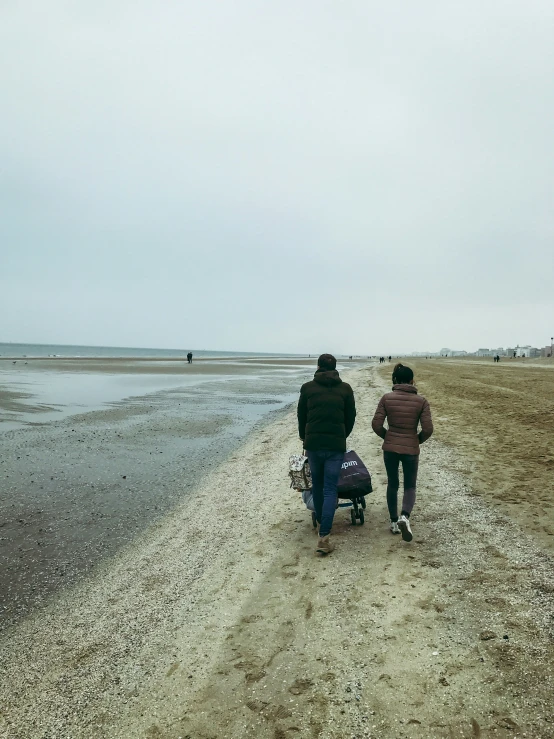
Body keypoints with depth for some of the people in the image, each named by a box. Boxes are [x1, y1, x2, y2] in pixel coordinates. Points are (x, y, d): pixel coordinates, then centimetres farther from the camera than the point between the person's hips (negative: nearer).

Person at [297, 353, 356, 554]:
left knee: (317, 484, 21)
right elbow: (351, 418, 8)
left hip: (313, 443, 1)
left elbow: (301, 417, 9)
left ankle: (321, 522, 37)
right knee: (330, 489, 1)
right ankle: (324, 536, -6)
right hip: (336, 445, -1)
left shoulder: (307, 388, 2)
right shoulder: (345, 389, 3)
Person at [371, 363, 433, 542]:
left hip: (390, 448, 1)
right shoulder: (421, 401, -7)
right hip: (411, 450, -1)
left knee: (392, 484, 20)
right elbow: (428, 429, -10)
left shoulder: (387, 398, -7)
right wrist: (418, 440, 10)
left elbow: (376, 425, -8)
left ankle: (394, 522, 26)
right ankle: (405, 516, -10)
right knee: (410, 486, 15)